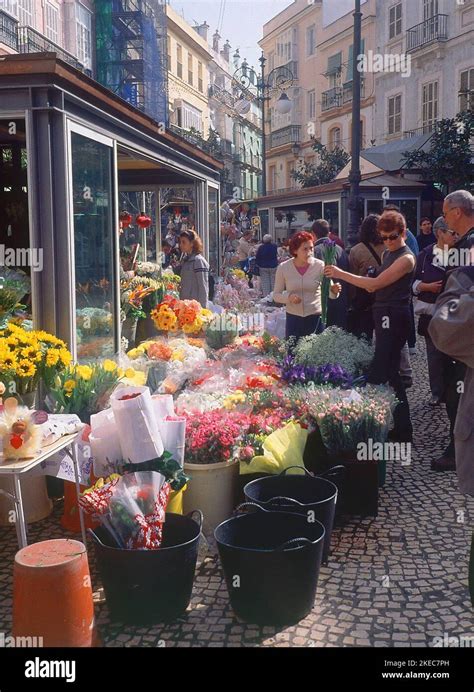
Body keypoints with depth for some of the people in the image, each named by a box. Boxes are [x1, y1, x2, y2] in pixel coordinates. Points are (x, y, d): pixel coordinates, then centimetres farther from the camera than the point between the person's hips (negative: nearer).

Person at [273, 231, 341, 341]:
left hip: (316, 318, 0)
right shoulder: (283, 268, -4)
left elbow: (328, 291, -12)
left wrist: (334, 291, -35)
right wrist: (289, 297, -18)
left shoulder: (320, 266, -6)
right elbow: (276, 295, 2)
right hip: (293, 318, 1)